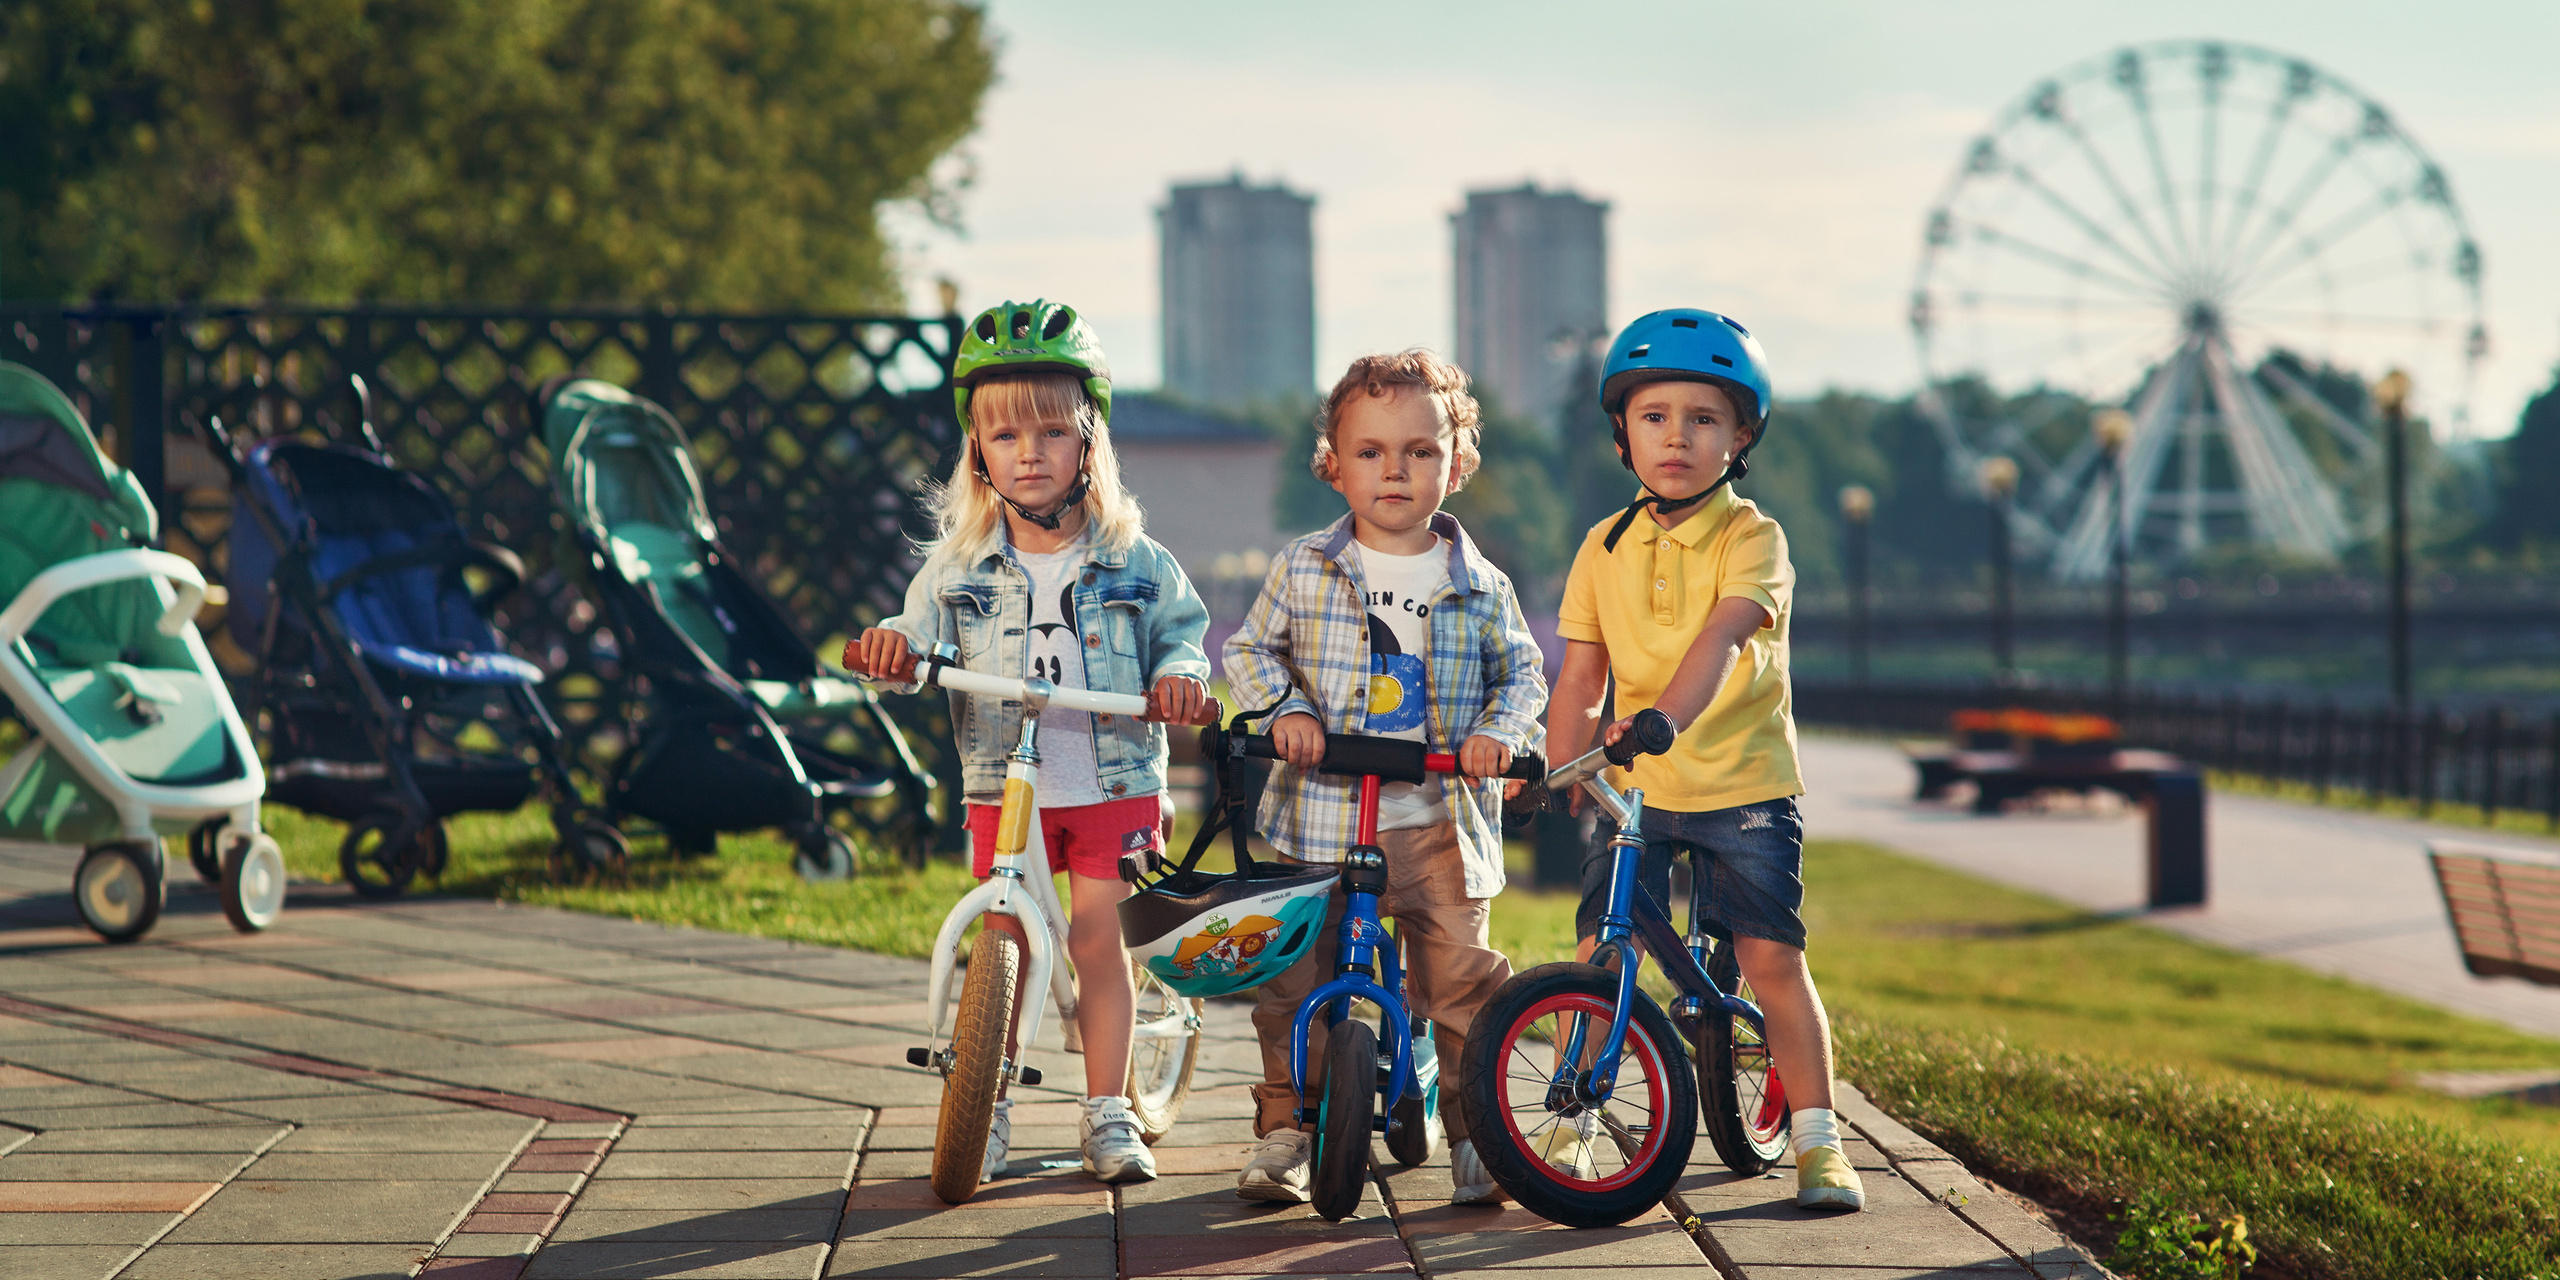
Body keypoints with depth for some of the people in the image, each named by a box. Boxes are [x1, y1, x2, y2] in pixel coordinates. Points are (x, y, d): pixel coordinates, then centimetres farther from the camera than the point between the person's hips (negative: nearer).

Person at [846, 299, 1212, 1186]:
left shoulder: (1131, 560, 1)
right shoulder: (959, 565, 3)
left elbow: (1180, 628, 6)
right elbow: (921, 638, 0)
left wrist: (1180, 675, -15)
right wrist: (891, 648, -22)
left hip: (1113, 784, -1)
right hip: (1003, 787, 1)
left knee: (1097, 939, -2)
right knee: (1002, 942, 2)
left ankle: (1108, 1114, 9)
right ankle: (986, 1110, 13)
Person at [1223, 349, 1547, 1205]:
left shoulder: (1478, 585, 4)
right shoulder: (1303, 570, 2)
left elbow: (1523, 672, 11)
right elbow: (1250, 649, 8)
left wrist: (1499, 730, -8)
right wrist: (1284, 709, -10)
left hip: (1439, 822, 0)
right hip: (1322, 818, 0)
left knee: (1461, 978, -5)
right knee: (1295, 982, 1)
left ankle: (1475, 1130, 9)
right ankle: (1285, 1131, 14)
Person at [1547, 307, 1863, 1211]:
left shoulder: (1752, 540, -10)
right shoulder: (1605, 549, 3)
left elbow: (1719, 637, -28)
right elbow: (1580, 678, 7)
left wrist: (1663, 720, -44)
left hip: (1745, 786, -3)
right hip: (1635, 790, 3)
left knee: (1772, 958, -7)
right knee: (1598, 954, -5)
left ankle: (1817, 1142, 5)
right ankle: (1572, 1126, 10)